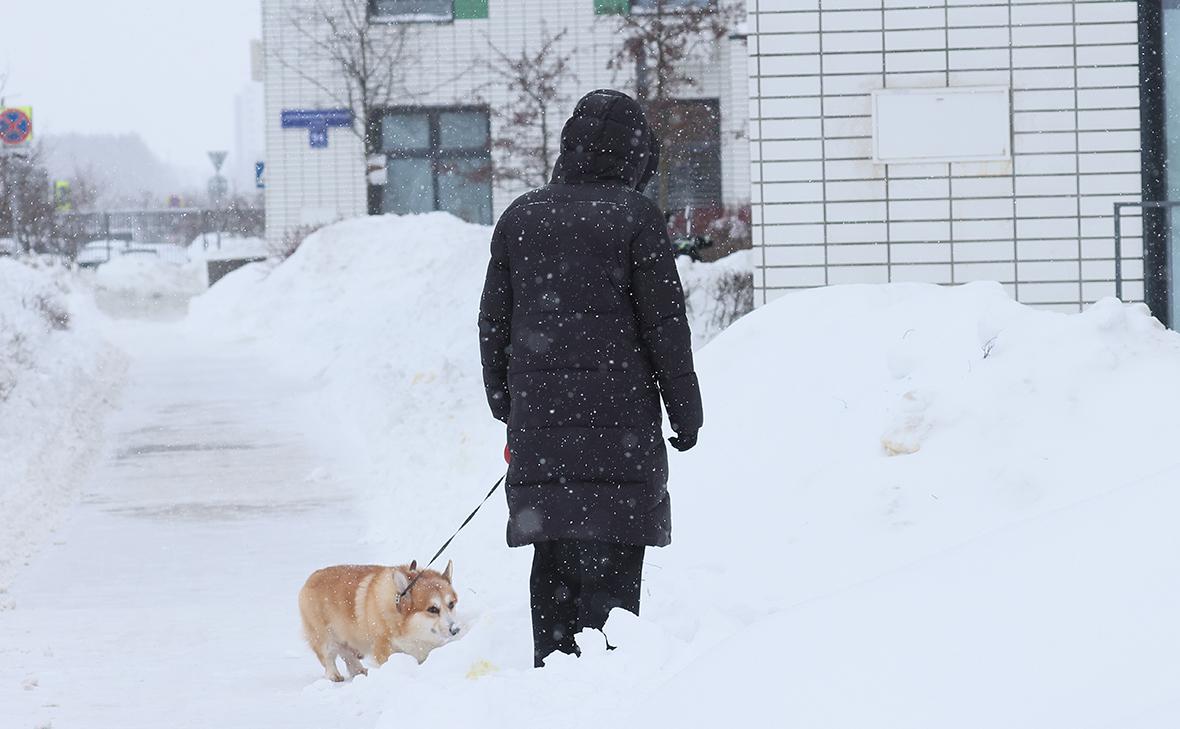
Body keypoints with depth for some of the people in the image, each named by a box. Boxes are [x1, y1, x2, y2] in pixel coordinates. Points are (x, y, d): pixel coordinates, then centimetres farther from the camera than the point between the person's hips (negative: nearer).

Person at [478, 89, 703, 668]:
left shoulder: (521, 217, 9)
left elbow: (494, 320, 12)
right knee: (610, 552, -4)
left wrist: (505, 403, 22)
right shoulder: (635, 216, -6)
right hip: (619, 406, -5)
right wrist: (685, 408, 3)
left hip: (538, 410, 5)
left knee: (554, 552, 11)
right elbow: (665, 322, -5)